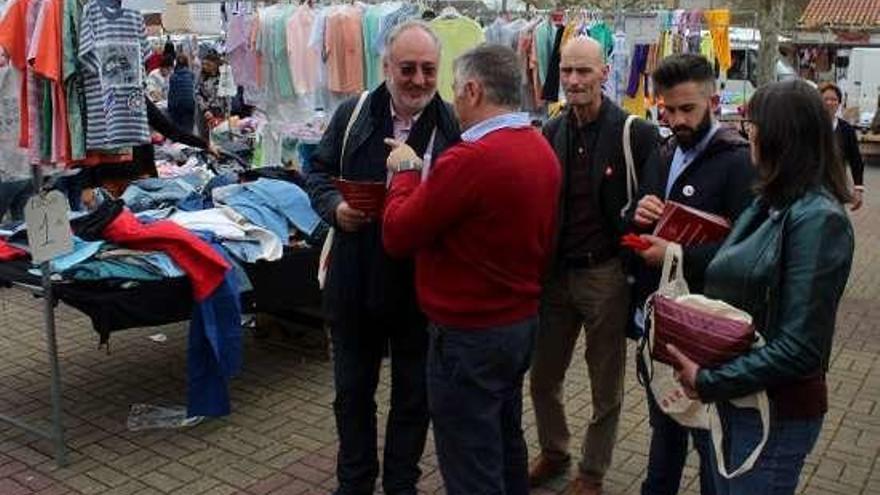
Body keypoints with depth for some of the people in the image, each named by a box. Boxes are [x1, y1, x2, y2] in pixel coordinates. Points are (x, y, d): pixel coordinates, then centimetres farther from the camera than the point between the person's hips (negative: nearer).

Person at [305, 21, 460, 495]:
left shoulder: (455, 125, -7)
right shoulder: (352, 114, -1)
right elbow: (318, 172, 7)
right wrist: (334, 206, -13)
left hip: (423, 287, -1)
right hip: (355, 282, 2)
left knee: (413, 393, 15)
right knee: (353, 390, 17)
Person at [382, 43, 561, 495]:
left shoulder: (470, 158, -25)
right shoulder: (542, 150, 3)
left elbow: (397, 236, -17)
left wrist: (406, 171, -4)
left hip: (470, 334, -9)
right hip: (522, 321, 9)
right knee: (506, 446, 25)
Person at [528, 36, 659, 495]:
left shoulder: (637, 134, -12)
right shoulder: (550, 133, 2)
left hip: (606, 274, -4)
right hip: (555, 272, 4)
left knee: (606, 386, 13)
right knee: (542, 377, 16)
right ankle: (553, 452, 40)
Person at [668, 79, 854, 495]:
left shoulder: (818, 218, -21)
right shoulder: (769, 204, 4)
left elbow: (800, 348, -24)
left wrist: (710, 382, -19)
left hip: (778, 412, -7)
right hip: (735, 398, 7)